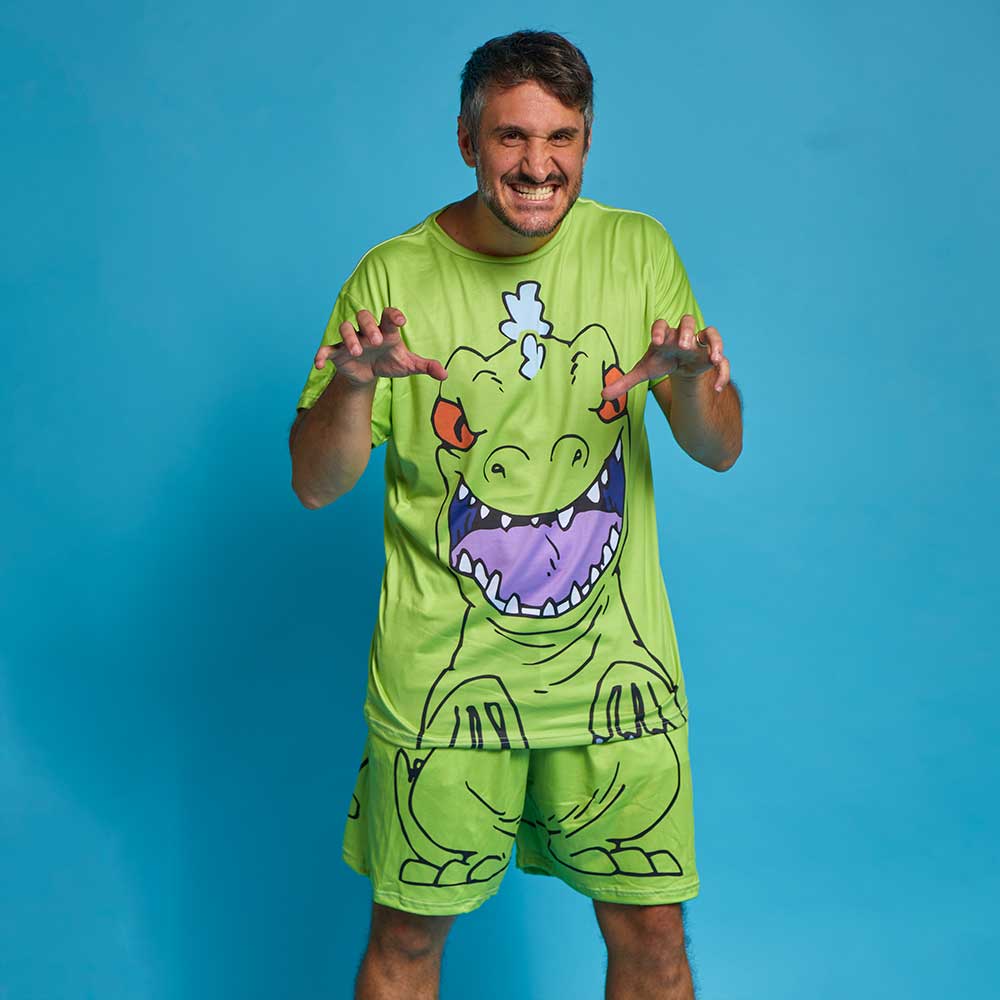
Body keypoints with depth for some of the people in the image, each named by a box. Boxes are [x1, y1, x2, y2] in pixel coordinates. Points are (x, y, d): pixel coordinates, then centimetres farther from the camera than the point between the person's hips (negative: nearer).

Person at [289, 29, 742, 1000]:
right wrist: (353, 384, -25)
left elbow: (721, 452, 1)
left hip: (616, 664, 2)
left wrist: (689, 375, -21)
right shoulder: (392, 276, -6)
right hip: (442, 672, -1)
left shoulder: (638, 250, 0)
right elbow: (316, 487, -5)